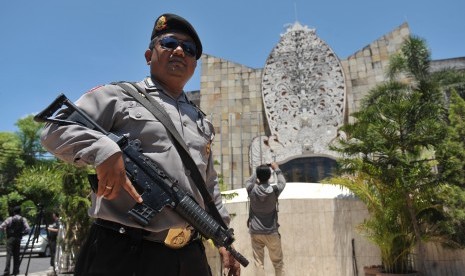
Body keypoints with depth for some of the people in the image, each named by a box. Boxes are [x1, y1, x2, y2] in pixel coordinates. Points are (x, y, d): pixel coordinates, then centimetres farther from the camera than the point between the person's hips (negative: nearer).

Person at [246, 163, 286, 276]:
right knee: (278, 263, 13)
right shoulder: (274, 190, -12)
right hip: (271, 233, -1)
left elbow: (249, 181, 13)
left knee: (259, 264, 5)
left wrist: (258, 170, 23)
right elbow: (282, 182, 10)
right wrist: (276, 169, 21)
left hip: (255, 232, 1)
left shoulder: (251, 190, -10)